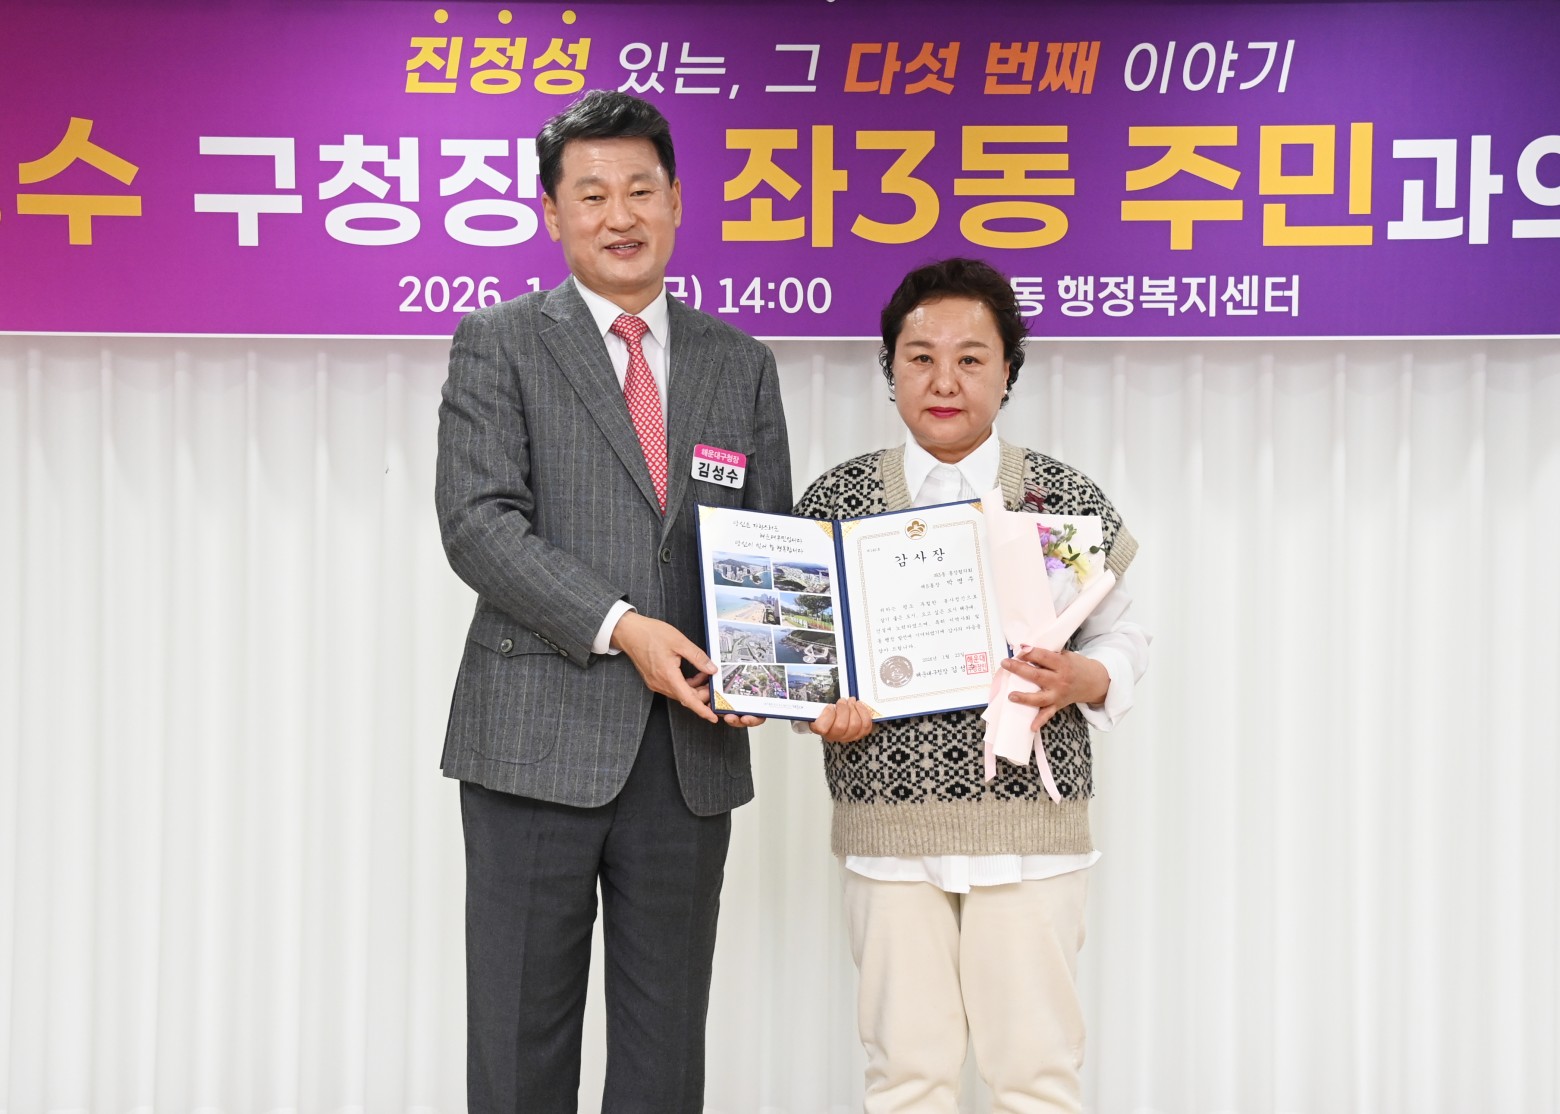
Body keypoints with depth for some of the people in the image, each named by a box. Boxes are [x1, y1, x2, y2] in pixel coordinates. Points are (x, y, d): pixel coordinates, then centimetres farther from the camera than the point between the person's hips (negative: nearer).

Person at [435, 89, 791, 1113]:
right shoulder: (499, 345, 2)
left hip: (691, 748, 3)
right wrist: (621, 628, -20)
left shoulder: (741, 363, 13)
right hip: (540, 739, -3)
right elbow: (478, 522, -10)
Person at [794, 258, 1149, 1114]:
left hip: (1032, 827, 0)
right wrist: (822, 712, -11)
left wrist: (1079, 680, -13)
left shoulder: (1067, 500, 2)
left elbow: (1121, 640, 8)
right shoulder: (837, 499, 4)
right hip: (889, 827, 1)